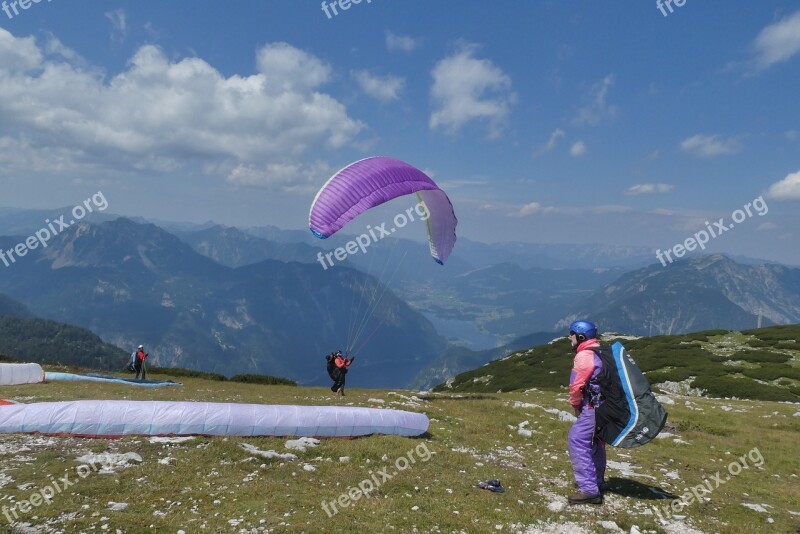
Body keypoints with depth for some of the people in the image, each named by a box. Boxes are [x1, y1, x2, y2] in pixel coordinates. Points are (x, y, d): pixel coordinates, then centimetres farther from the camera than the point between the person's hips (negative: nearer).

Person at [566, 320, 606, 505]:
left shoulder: (584, 356, -15)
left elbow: (576, 385, -19)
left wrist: (575, 404, -1)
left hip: (593, 407, -10)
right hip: (606, 406, 10)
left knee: (577, 441, -11)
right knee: (594, 443, 22)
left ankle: (589, 490, -14)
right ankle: (597, 483, 35)